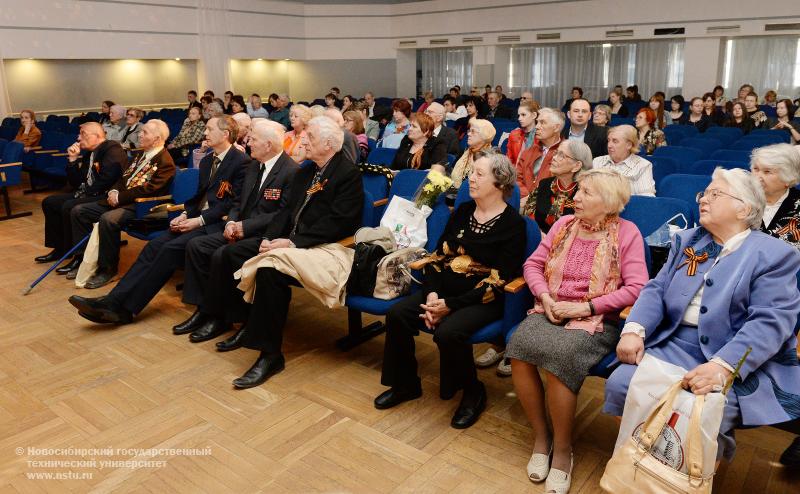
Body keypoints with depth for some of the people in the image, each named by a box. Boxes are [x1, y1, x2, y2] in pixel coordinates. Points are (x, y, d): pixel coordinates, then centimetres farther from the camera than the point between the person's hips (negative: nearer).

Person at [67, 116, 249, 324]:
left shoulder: (241, 162, -6)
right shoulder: (206, 161, 21)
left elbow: (234, 203, -13)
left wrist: (200, 220, -17)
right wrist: (185, 215, 3)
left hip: (216, 224, -8)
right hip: (196, 219, 8)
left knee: (171, 249, -24)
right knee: (155, 245, -13)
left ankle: (125, 307, -21)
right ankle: (115, 300, -18)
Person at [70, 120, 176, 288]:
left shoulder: (165, 162, -11)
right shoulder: (141, 154, 18)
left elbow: (148, 190, -19)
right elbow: (124, 177, 20)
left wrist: (120, 197, -15)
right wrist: (114, 191, 0)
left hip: (140, 206, -9)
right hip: (120, 200, 9)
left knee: (107, 219, -35)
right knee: (78, 211, 2)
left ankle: (107, 269, -18)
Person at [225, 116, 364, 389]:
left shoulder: (348, 173, -7)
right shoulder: (304, 173, 20)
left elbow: (339, 223, -17)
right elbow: (287, 210, 16)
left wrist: (293, 242, -21)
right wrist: (270, 238, -4)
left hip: (322, 248, -8)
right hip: (291, 242, 9)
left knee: (269, 270, -30)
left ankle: (270, 354, -19)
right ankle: (248, 323, 3)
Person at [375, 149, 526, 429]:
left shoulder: (513, 224, -8)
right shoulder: (463, 211, 11)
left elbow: (498, 281, -14)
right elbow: (438, 256, 10)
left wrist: (450, 304, -18)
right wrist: (432, 294, -9)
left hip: (482, 300, -6)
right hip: (444, 291, 6)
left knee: (448, 332, -32)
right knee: (397, 314, -14)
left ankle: (473, 392, -2)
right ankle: (405, 384, 7)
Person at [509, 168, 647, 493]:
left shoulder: (627, 233, -3)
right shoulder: (564, 224, 10)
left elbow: (635, 288, -10)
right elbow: (533, 264, 10)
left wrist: (585, 308, -16)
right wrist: (545, 297, -8)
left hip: (596, 319, -4)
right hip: (551, 311, 4)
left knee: (561, 356, -33)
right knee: (519, 345, -26)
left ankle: (562, 447, -9)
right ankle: (540, 435, -6)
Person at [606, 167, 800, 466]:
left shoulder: (775, 254, -1)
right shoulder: (686, 240, 18)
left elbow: (770, 322, -13)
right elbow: (657, 289, 9)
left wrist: (722, 367, -28)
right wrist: (634, 330, -12)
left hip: (741, 362, -4)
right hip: (674, 344, 5)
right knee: (619, 385, -18)